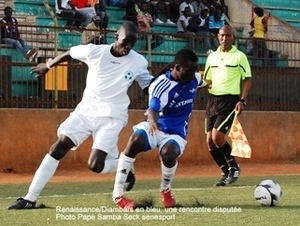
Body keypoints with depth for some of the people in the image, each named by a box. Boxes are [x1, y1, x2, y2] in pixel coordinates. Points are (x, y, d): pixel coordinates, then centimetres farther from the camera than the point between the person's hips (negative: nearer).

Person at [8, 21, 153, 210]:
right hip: (86, 110, 2)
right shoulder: (95, 51, -7)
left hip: (112, 116, -2)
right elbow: (69, 53, 11)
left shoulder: (139, 62, -7)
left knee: (96, 165, -17)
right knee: (59, 147, -9)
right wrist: (48, 66, 26)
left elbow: (150, 87, 6)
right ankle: (30, 199, -7)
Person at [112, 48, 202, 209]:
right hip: (155, 127, -2)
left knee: (168, 153, -33)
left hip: (175, 132, 2)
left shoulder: (194, 78, -4)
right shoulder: (161, 84, -20)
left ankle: (165, 190, 1)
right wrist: (152, 121, -62)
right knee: (136, 140, -35)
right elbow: (153, 108, -40)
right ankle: (118, 194, -27)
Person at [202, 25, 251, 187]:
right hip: (213, 99, 6)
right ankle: (226, 173, 15)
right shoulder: (212, 56, 13)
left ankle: (233, 167, 3)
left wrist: (242, 101, -13)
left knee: (217, 136, -18)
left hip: (230, 100, -6)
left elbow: (247, 80, -2)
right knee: (210, 141, 0)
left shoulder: (239, 56, -1)